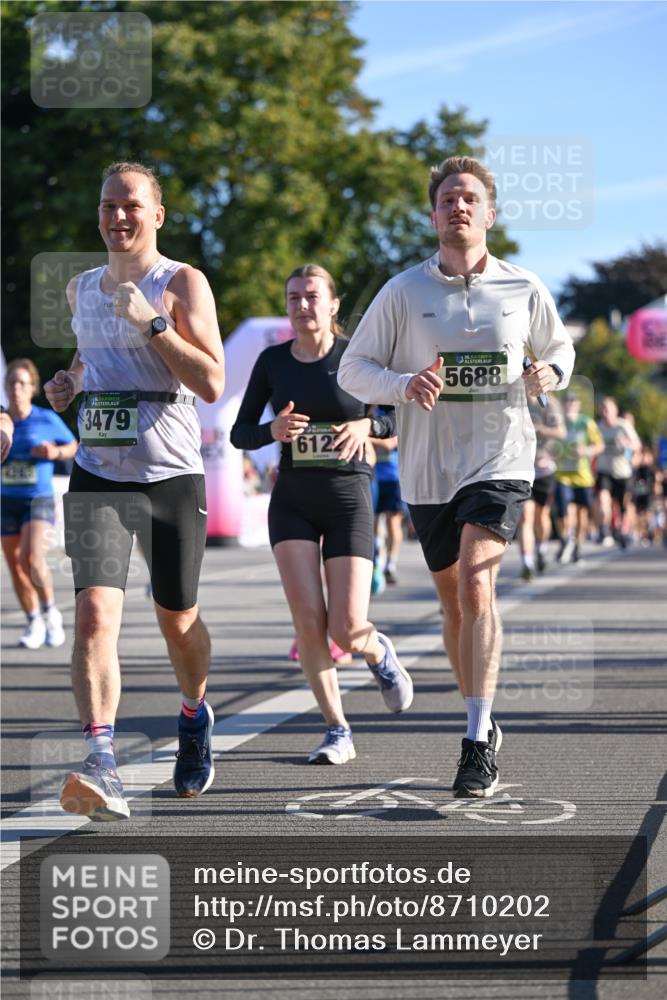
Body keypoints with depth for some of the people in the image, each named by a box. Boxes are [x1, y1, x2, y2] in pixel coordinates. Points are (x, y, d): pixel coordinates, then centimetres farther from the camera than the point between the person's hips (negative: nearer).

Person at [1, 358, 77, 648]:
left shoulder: (47, 420, -4)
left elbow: (73, 446, 10)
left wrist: (55, 453, -11)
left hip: (39, 500, -3)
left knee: (32, 560, -23)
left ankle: (50, 612, 0)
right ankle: (34, 624, 26)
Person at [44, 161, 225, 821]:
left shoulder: (182, 284, -3)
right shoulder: (81, 289, 13)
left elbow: (212, 384, -12)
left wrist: (153, 321, -20)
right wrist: (68, 381, 10)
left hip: (172, 476, -3)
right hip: (98, 476, 3)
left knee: (177, 621, 12)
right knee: (95, 613, -17)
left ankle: (194, 716, 44)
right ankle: (100, 768, -26)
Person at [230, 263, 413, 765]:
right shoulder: (273, 361, 4)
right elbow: (240, 433, 8)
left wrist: (367, 425, -20)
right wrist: (272, 430, -14)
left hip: (349, 501, -2)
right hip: (292, 502, 2)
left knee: (347, 630, -10)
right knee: (309, 622, -12)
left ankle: (378, 650, 29)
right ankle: (338, 731, 4)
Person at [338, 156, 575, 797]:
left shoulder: (524, 289, 3)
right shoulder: (404, 291, 0)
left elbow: (559, 348, 20)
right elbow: (352, 369, 1)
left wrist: (549, 373, -4)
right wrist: (404, 385, -19)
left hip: (500, 461, -2)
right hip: (428, 471, 2)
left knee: (476, 584, -21)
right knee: (454, 601, 12)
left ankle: (478, 745, -22)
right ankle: (480, 718, 34)